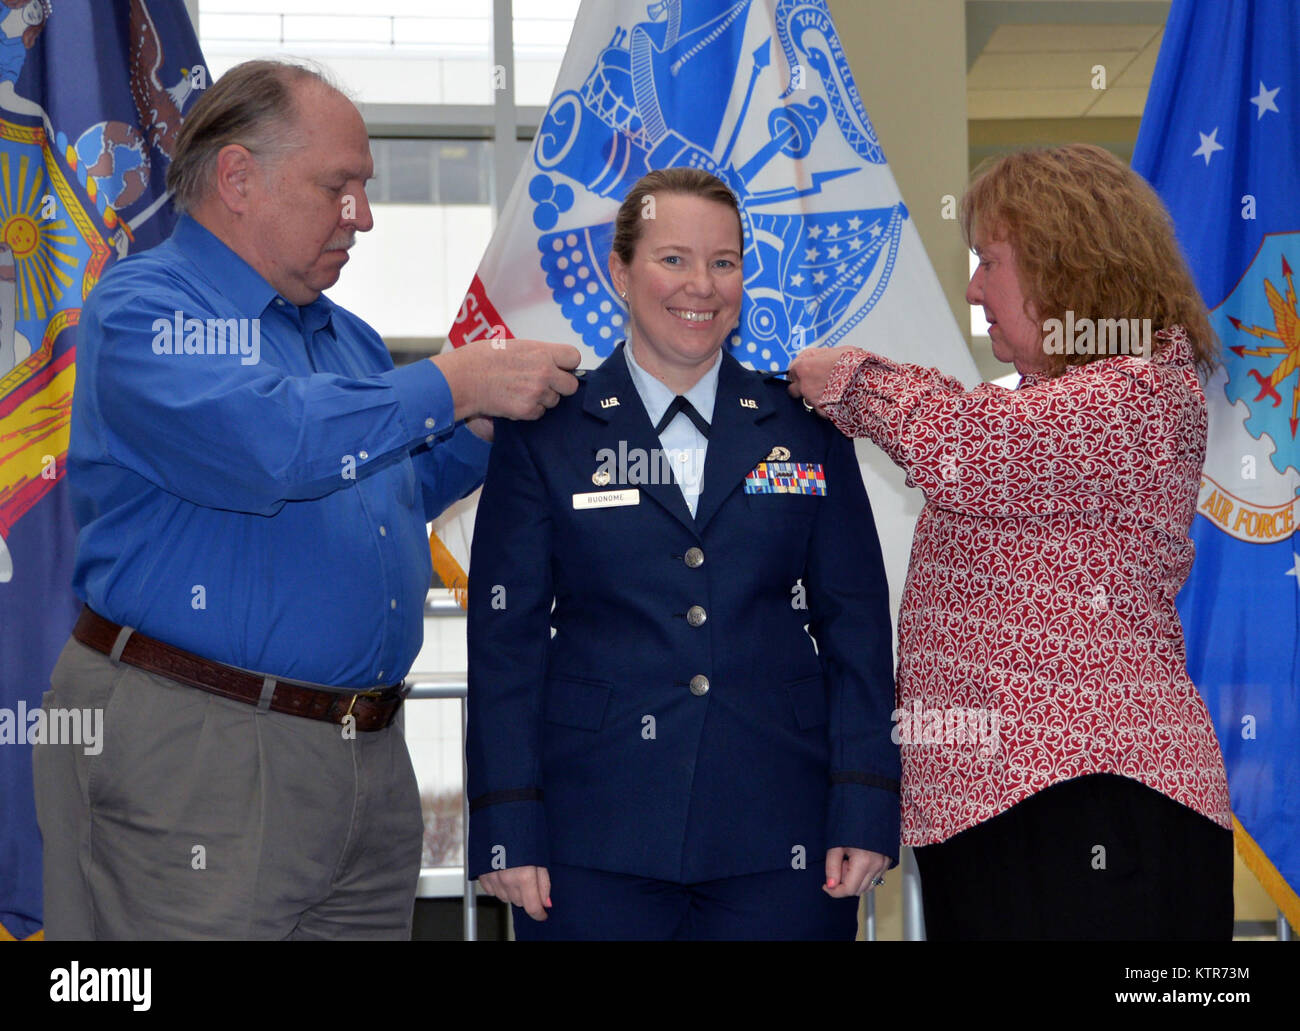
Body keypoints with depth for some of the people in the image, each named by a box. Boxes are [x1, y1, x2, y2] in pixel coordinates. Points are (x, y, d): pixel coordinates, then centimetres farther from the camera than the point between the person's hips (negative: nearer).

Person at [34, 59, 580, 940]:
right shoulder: (143, 308, -7)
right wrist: (454, 385, -17)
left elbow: (394, 496, 30)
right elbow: (263, 444, -25)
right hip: (189, 745, -8)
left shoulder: (346, 338, 20)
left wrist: (493, 423, 12)